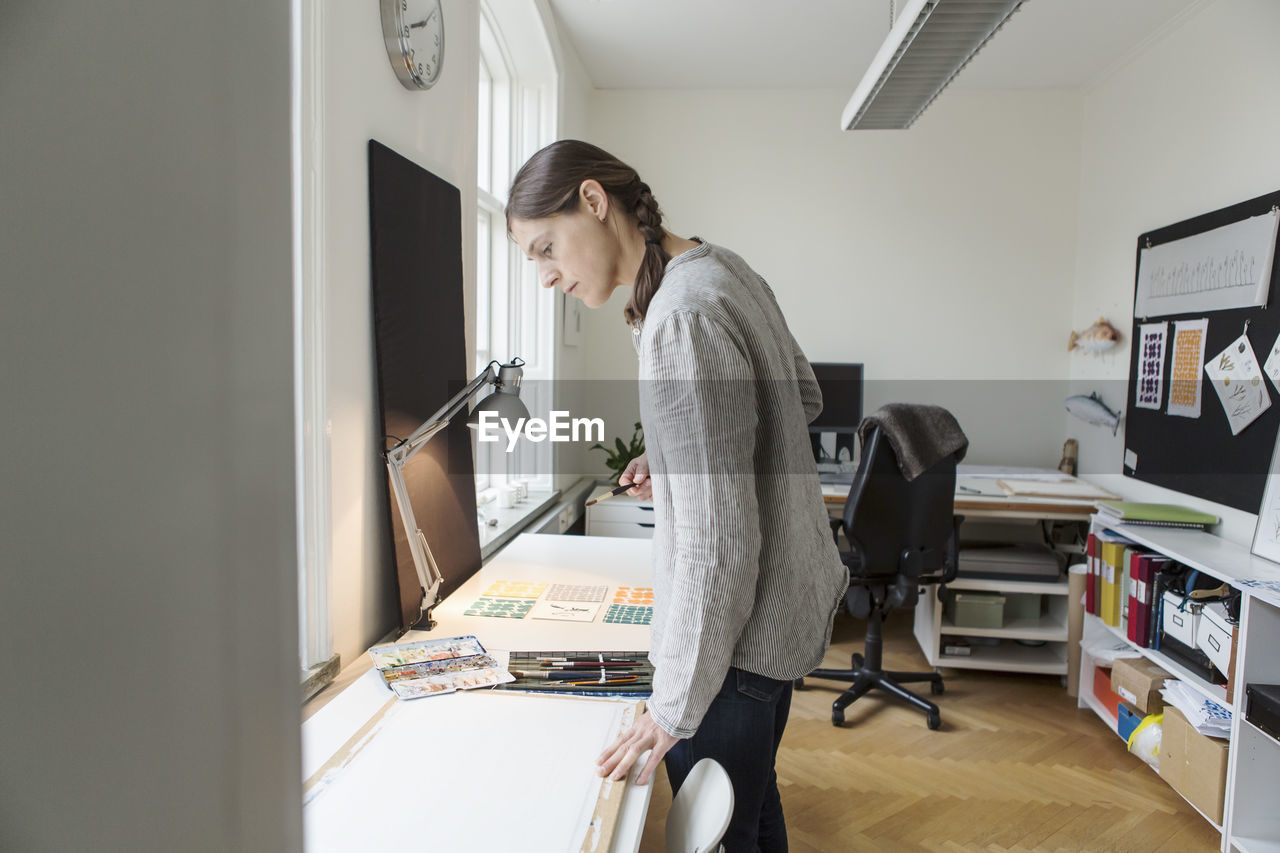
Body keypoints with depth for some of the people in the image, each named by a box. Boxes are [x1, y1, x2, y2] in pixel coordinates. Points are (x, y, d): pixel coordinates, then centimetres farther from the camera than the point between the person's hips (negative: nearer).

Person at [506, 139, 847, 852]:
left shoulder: (681, 321, -26)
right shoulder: (723, 267, 5)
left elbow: (718, 545, -27)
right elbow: (807, 399, 17)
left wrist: (675, 708, -18)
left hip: (738, 630, -10)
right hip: (788, 594, 10)